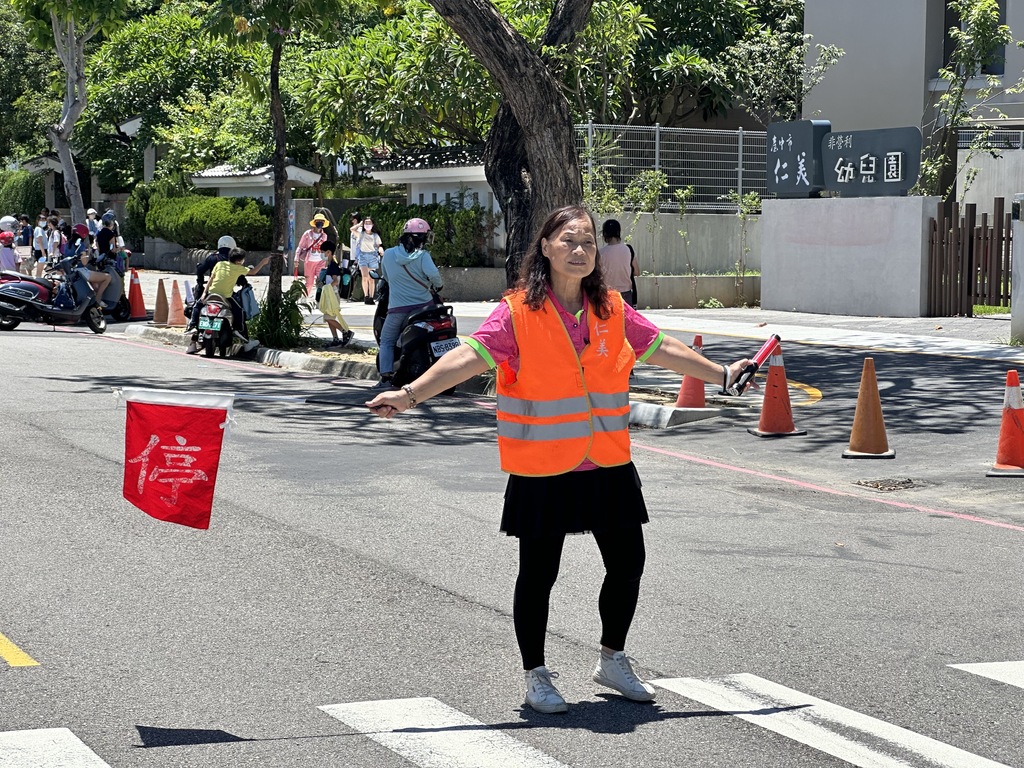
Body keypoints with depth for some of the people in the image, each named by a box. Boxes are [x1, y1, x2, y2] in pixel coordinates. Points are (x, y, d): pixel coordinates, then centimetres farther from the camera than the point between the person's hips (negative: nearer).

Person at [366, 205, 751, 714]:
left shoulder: (612, 310, 3)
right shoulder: (518, 312, -11)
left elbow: (663, 349, 16)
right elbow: (471, 356, -22)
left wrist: (721, 374, 23)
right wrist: (412, 393, -35)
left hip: (609, 466, 5)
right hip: (542, 471, -5)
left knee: (627, 565, 11)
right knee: (538, 575, 4)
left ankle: (612, 660, 33)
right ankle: (535, 675, 22)